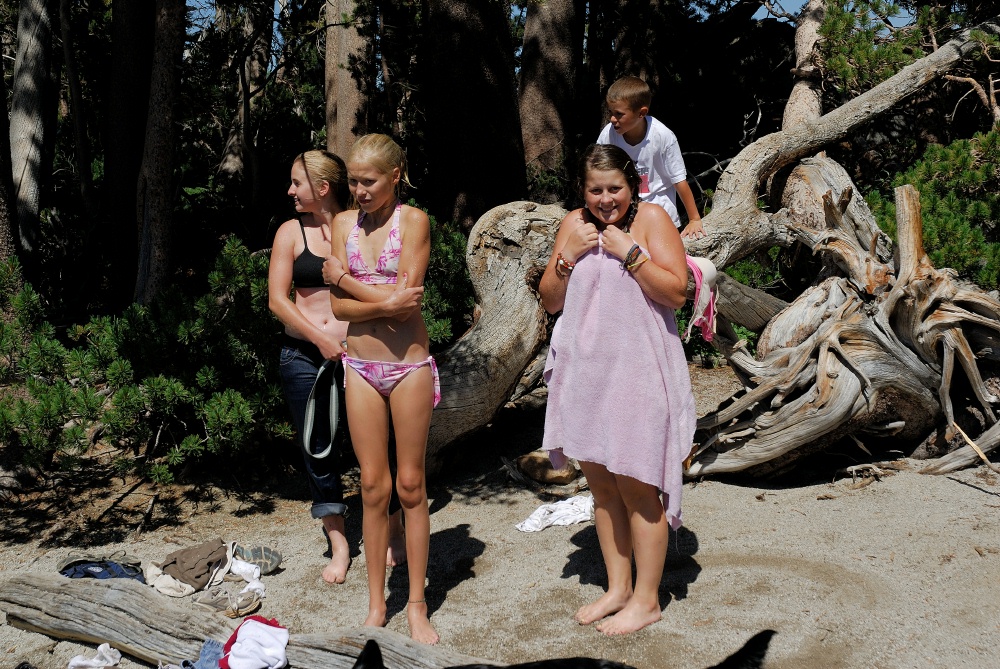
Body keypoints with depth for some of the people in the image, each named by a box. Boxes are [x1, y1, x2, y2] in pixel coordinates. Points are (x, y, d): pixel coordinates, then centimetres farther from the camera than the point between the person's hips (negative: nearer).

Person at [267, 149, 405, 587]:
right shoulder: (291, 232, 4)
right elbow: (277, 300, -1)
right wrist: (322, 340, -9)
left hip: (356, 349, -2)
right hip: (304, 354, 2)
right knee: (317, 450, 6)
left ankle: (394, 531, 21)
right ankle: (338, 545, 20)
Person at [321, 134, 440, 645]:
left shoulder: (413, 221, -6)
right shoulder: (343, 223, 5)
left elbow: (406, 300, -16)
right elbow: (339, 307, -1)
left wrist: (342, 277, -7)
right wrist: (387, 302, -18)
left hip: (409, 364, -3)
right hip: (361, 366, 3)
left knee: (411, 486, 5)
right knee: (373, 486, 8)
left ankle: (417, 605, 17)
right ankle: (376, 605, 20)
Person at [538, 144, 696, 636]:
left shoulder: (651, 219, -4)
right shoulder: (573, 225, 9)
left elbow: (676, 291, -13)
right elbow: (550, 301, 9)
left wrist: (629, 252, -19)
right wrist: (567, 256, -7)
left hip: (637, 372, -5)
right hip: (584, 371, 5)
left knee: (637, 489, 1)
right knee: (601, 485, 13)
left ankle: (646, 599, 15)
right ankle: (617, 588, 27)